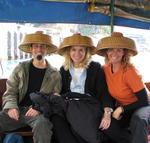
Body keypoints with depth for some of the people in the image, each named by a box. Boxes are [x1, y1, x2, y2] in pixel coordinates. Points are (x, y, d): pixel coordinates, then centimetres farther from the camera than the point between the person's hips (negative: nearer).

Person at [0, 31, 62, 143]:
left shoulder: (55, 74, 7)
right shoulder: (20, 68, 10)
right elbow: (10, 92, 9)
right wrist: (11, 107, -12)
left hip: (39, 112, -2)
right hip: (18, 109, 2)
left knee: (42, 125, -36)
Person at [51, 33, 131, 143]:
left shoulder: (95, 68, 9)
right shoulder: (64, 69, 18)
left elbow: (103, 92, 1)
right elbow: (61, 91, 17)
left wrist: (107, 113, -14)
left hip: (89, 104, -2)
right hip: (69, 105, 2)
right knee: (56, 119, -30)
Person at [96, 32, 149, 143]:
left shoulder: (129, 71, -25)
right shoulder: (106, 69, -8)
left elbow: (144, 101, -21)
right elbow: (109, 93, 7)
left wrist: (121, 109, -20)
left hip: (140, 107, -6)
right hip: (121, 107, 6)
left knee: (137, 122, -37)